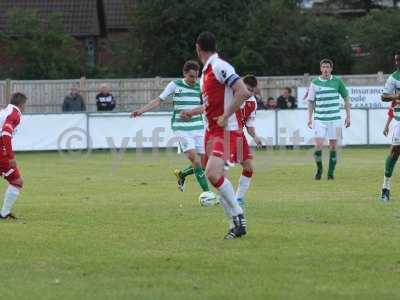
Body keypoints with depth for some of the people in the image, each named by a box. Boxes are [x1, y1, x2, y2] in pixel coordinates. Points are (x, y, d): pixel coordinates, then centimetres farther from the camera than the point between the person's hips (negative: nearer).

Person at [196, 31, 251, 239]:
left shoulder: (220, 67, -14)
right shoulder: (206, 71, 15)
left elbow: (243, 93, -23)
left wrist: (225, 117, -21)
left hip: (227, 129, -10)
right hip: (212, 130, 10)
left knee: (213, 173, -24)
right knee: (213, 175, 5)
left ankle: (238, 216, -11)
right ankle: (236, 224, 12)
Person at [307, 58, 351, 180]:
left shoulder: (337, 81, 1)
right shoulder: (315, 83, 2)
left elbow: (346, 98, 9)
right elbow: (311, 102, 9)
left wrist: (348, 116, 5)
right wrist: (309, 118, 2)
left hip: (335, 119, 0)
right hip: (319, 119, 0)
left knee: (333, 147, 2)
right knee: (318, 146, -9)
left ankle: (331, 173, 12)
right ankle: (319, 169, 12)